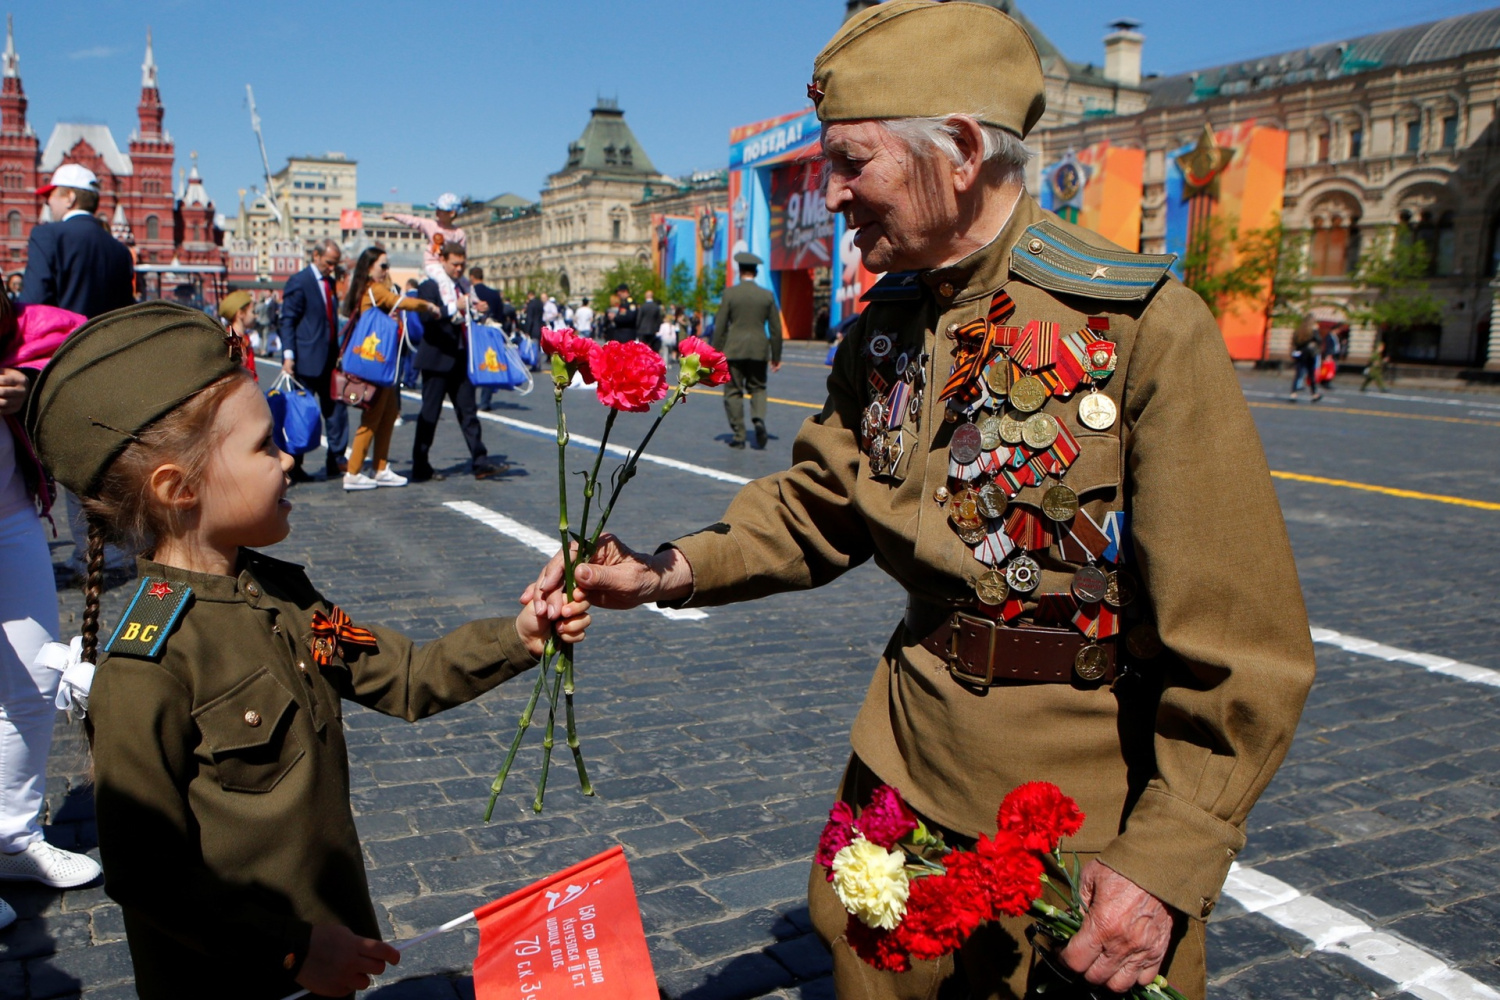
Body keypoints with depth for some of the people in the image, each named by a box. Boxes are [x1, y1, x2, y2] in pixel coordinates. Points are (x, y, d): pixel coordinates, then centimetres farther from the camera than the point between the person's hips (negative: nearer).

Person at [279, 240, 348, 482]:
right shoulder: (299, 282, -7)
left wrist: (338, 352, 14)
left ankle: (336, 460, 14)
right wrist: (288, 355, -18)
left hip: (330, 360, 7)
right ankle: (294, 467, 7)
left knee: (336, 408, 6)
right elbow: (288, 321, -10)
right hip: (307, 360, -7)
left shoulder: (330, 283, 15)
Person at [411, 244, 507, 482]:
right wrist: (454, 311, -30)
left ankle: (481, 463, 8)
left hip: (460, 361, 7)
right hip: (437, 360, -7)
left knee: (468, 413, 7)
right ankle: (420, 468, 8)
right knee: (429, 415, 0)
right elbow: (428, 318, -21)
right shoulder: (429, 287, -6)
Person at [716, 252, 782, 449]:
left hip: (733, 349, -2)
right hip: (759, 350, 2)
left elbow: (720, 326, -3)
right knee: (758, 388, 16)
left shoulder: (730, 294, -4)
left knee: (733, 392, 6)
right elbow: (776, 328, 4)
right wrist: (776, 356, 12)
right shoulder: (767, 295, 2)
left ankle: (738, 435, 6)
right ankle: (759, 418, -11)